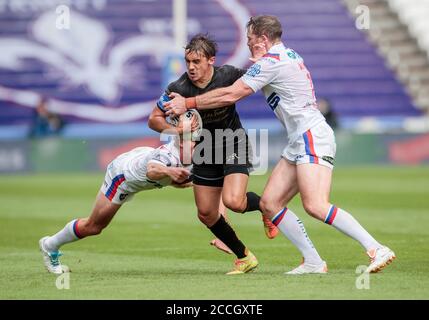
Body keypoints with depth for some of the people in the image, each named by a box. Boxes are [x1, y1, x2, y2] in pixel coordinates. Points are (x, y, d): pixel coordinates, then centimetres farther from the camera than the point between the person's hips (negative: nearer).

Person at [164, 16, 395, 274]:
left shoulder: (271, 62, -11)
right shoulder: (288, 55, 18)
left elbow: (230, 95, -11)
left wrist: (188, 103, -4)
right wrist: (259, 60, 10)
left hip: (312, 137, -10)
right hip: (298, 143, 10)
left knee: (315, 206, -23)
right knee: (269, 203, 4)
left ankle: (376, 250, -23)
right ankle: (313, 262, 1)